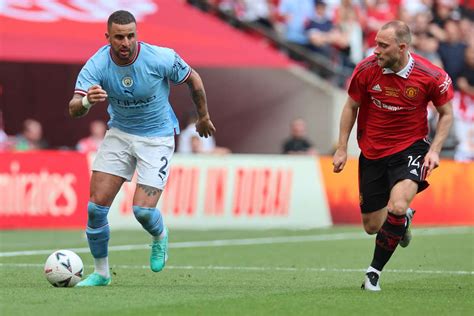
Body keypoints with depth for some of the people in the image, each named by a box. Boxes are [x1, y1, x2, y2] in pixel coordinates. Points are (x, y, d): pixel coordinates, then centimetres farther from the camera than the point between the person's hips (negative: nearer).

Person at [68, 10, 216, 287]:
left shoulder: (160, 59, -22)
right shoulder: (96, 65, -19)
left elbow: (193, 78, -2)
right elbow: (74, 110, -28)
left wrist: (204, 116, 11)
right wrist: (87, 101, -52)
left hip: (158, 137, -2)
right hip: (119, 134, 2)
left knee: (143, 210, -14)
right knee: (96, 206, -8)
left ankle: (160, 236, 24)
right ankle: (101, 272, 12)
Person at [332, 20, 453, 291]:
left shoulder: (431, 76, -16)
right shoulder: (366, 70, -12)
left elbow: (447, 114, 0)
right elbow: (351, 106, 4)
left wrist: (434, 150, -12)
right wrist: (342, 149, 2)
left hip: (410, 149, -3)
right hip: (373, 153, 3)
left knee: (398, 207, -28)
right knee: (372, 226, 6)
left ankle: (375, 271, -9)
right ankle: (403, 221, 44)